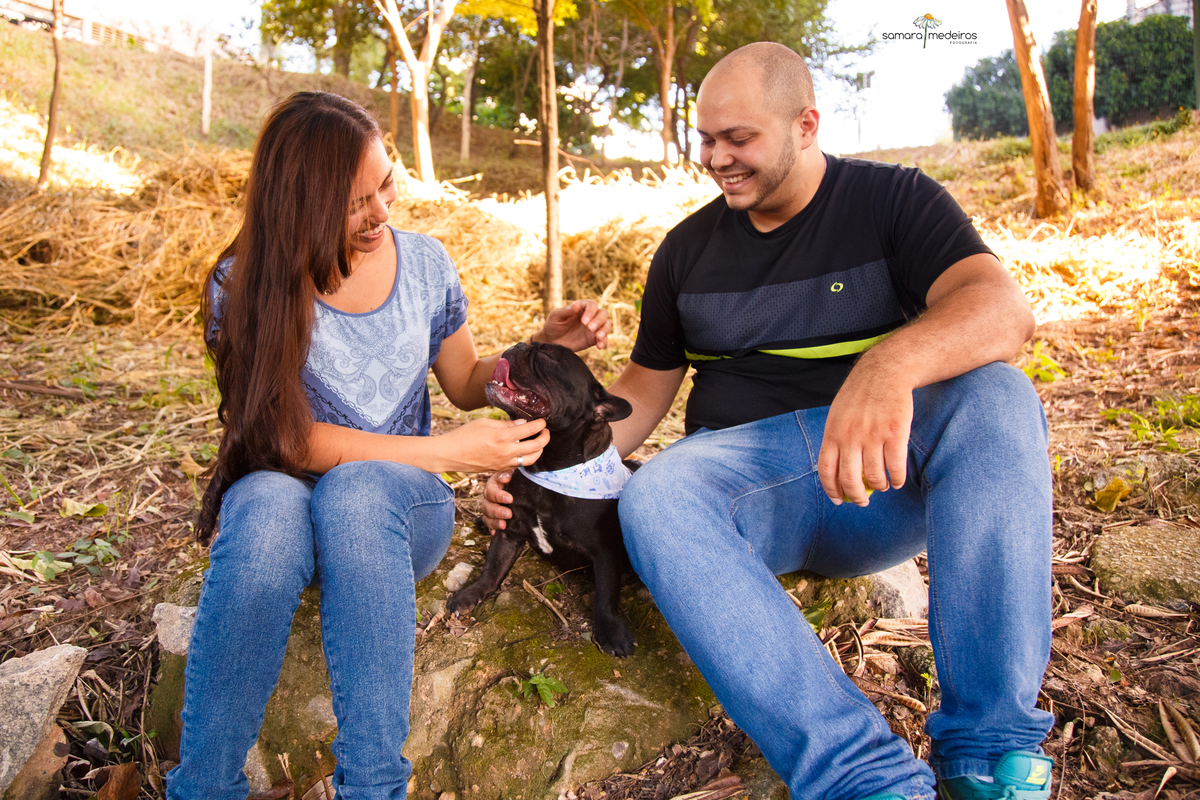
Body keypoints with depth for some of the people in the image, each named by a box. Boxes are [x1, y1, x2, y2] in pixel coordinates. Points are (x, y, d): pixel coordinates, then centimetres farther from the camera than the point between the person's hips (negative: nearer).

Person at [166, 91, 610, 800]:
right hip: (287, 506, -1)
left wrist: (545, 345, -6)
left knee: (357, 487, -35)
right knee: (268, 503, -37)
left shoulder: (424, 262, 2)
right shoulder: (245, 286, -7)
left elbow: (466, 383, 14)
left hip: (402, 509, 1)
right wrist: (446, 453, -21)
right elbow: (288, 438, -14)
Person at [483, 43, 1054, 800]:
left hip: (888, 478, -1)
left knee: (994, 395, -30)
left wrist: (890, 364, -41)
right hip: (747, 467, 2)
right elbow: (646, 385, 15)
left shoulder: (893, 199, 1)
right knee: (653, 500, -30)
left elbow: (1004, 309, -18)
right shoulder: (688, 247, 12)